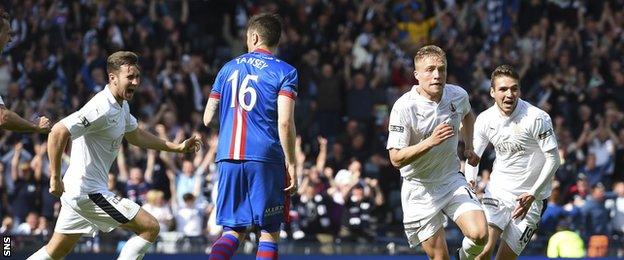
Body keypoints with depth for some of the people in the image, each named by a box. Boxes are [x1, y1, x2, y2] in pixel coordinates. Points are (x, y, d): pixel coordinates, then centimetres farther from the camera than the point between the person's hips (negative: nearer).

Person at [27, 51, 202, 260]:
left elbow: (135, 135, 29)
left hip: (76, 191, 10)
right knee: (150, 228, -8)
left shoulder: (121, 105, 11)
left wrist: (177, 147, 24)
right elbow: (58, 132, -29)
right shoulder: (102, 108, -21)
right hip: (89, 190, -10)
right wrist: (55, 178, -25)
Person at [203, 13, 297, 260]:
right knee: (269, 233, 4)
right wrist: (291, 165, -6)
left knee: (232, 231, 10)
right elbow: (285, 123, -11)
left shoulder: (229, 68, 13)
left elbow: (207, 119, 17)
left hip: (228, 157, 4)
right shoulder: (284, 72, 0)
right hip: (266, 160, -4)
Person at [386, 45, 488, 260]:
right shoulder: (404, 107, -18)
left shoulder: (458, 95, -4)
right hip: (420, 189, -3)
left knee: (479, 235, -18)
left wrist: (469, 147, 13)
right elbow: (396, 159, -21)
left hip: (452, 180, 3)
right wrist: (430, 142, -31)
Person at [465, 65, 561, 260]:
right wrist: (470, 182, -4)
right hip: (497, 191, 2)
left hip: (529, 198, -2)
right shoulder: (485, 119, -2)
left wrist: (532, 195, -18)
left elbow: (553, 159, -12)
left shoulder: (537, 118, -15)